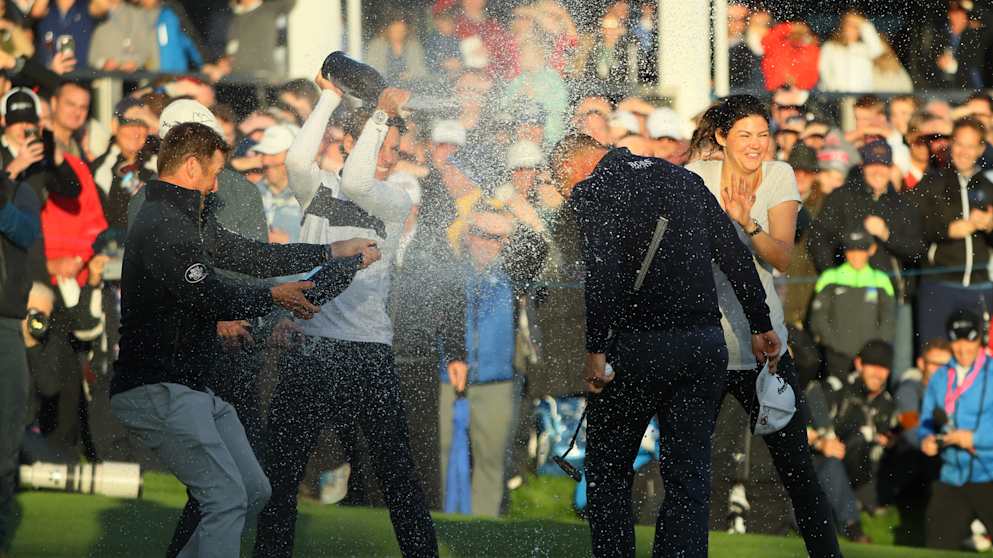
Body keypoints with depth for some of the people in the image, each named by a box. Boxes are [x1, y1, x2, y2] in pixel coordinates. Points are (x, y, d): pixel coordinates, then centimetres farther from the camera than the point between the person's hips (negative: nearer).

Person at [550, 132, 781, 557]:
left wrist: (595, 350, -18)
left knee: (607, 471, 10)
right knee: (688, 474, 6)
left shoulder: (591, 191, -2)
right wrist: (761, 325, 21)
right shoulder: (683, 178, 17)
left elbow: (602, 272, -17)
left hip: (637, 346, -5)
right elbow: (734, 253, 16)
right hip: (705, 346, 5)